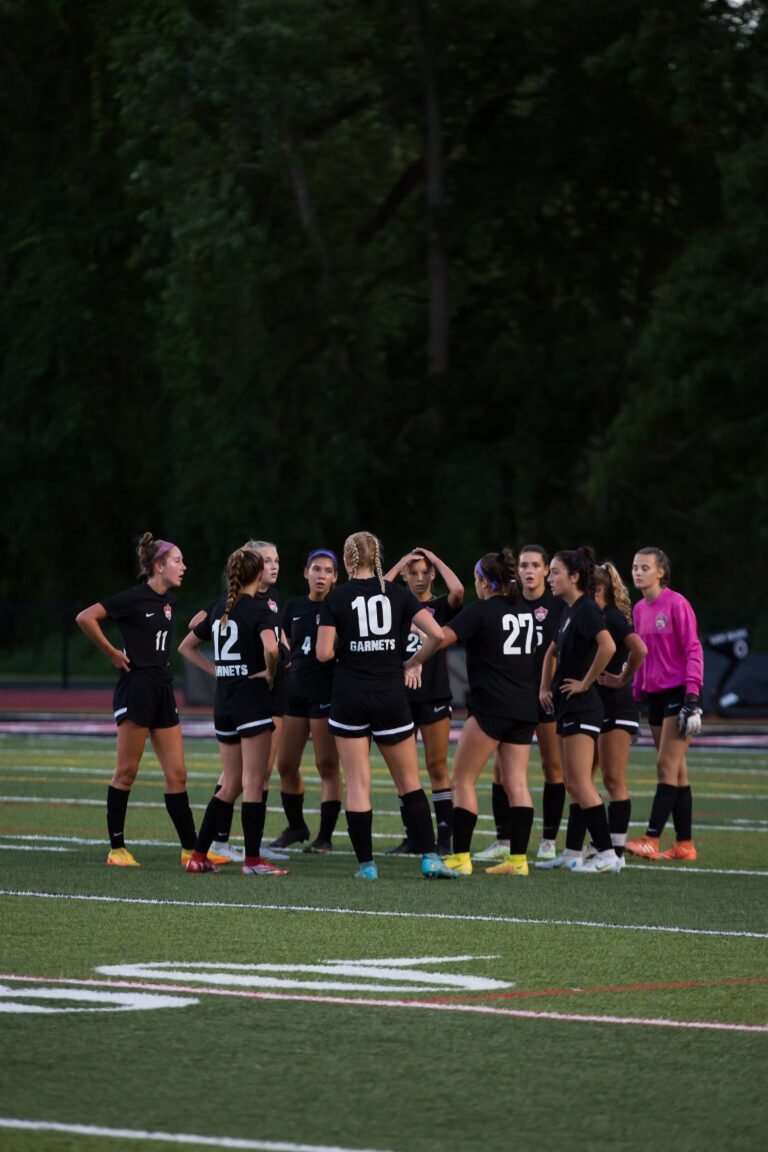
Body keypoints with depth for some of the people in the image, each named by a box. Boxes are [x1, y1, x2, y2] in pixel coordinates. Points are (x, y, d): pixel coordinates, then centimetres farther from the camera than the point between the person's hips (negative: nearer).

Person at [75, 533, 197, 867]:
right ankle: (116, 848, 5)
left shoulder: (167, 601, 12)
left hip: (162, 688, 8)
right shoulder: (134, 598, -11)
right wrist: (111, 653, -13)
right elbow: (85, 617, -19)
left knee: (176, 774, 5)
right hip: (137, 686, -8)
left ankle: (190, 850, 7)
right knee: (126, 771, -1)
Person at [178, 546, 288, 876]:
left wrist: (216, 670, 13)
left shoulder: (219, 607, 11)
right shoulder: (259, 609, -10)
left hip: (223, 701, 7)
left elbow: (186, 646, 20)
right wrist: (270, 672, -10)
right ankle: (253, 860, -2)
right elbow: (270, 648, -28)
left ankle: (199, 855, 11)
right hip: (253, 700, -7)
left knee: (230, 784, 14)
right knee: (253, 783, -2)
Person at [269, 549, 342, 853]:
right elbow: (282, 648, 20)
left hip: (327, 692, -5)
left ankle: (325, 836, 1)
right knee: (286, 764, 7)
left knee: (327, 765, -4)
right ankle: (296, 826, 26)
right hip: (295, 689, 5)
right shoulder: (293, 608, 10)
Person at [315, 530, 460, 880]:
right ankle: (429, 857, 3)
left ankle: (366, 863, 1)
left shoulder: (336, 599, -4)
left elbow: (324, 653, -10)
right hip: (391, 699, 2)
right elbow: (437, 634, -6)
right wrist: (413, 663, 8)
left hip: (349, 699, -1)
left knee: (357, 783, 4)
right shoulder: (397, 593, 1)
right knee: (409, 782, 10)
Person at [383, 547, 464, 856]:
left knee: (437, 767, -3)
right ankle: (412, 837, 12)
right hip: (401, 694, 3)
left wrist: (435, 559, -8)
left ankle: (444, 838, -1)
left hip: (434, 695, -3)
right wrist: (400, 563, -8)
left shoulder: (441, 607, 2)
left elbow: (458, 591, -19)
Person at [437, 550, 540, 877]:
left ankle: (460, 857, -4)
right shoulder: (525, 609, 12)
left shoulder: (480, 611, -9)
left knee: (463, 779, 1)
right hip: (525, 707, 7)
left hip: (491, 707, -7)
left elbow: (441, 638, -19)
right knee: (516, 783, 6)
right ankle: (518, 859, 1)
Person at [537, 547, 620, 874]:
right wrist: (545, 688, 19)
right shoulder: (568, 611, 15)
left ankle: (607, 855, -11)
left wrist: (586, 682, -21)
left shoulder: (586, 609, -15)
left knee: (580, 784, -11)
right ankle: (572, 854, 15)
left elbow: (607, 646, -31)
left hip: (581, 705, -10)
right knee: (572, 785, 12)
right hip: (567, 706, 10)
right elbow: (553, 651, 31)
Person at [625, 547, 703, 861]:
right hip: (654, 694, 7)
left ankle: (652, 839, -16)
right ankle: (684, 844, 10)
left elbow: (693, 650, -12)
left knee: (666, 766, -11)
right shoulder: (640, 609, 12)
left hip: (678, 692, -7)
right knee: (676, 771, 8)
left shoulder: (676, 604, -10)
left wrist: (692, 696, -18)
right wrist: (636, 694, 15)